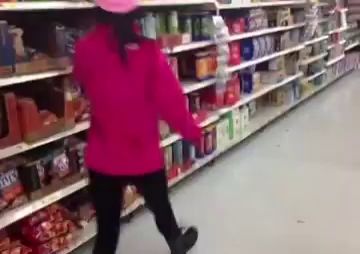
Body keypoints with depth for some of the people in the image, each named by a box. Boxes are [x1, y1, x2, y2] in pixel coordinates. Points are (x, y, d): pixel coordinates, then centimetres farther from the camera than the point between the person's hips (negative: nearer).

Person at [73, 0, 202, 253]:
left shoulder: (86, 49, -10)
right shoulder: (148, 51, -16)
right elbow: (169, 99, -12)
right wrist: (191, 131, 3)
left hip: (103, 157, 1)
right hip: (144, 154, -1)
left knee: (107, 227, 12)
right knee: (160, 206, 26)